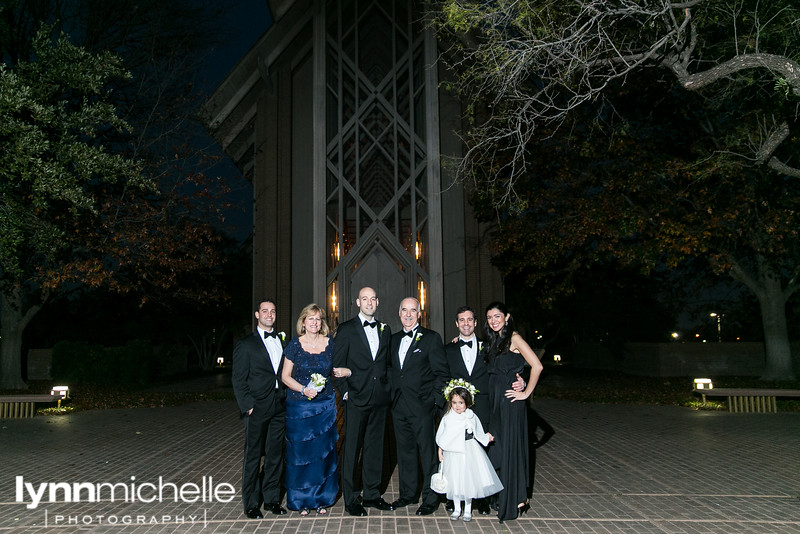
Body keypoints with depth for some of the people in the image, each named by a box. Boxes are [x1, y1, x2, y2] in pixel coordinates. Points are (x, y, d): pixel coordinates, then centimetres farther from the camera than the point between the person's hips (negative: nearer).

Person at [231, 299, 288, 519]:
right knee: (253, 457, 4)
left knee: (275, 455, 11)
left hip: (279, 408, 4)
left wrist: (287, 399, 2)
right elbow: (238, 380, -4)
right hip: (257, 409, -4)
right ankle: (251, 504, 16)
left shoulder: (282, 341, 11)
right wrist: (248, 406, -12)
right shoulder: (245, 344, -1)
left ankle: (271, 499, 24)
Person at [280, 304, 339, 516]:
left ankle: (321, 498, 21)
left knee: (323, 450, 7)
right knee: (300, 452, 5)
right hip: (299, 405, -2)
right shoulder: (295, 344, -4)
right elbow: (285, 376, -3)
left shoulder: (330, 343, 1)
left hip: (325, 405, 2)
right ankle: (302, 500, 19)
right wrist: (303, 389, -15)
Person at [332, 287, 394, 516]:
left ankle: (372, 494, 24)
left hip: (380, 399, 5)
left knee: (375, 448, 12)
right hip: (356, 398, -4)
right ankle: (350, 499, 13)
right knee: (352, 448, 2)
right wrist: (345, 392, -9)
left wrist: (387, 388, 6)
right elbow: (337, 365, -3)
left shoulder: (385, 330, 13)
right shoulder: (346, 329, -2)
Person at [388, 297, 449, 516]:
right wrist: (392, 395, 8)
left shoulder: (431, 338, -4)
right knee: (405, 451, 14)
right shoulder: (394, 339, 13)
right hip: (399, 406, 6)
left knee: (428, 452, 1)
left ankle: (430, 498, 13)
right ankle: (408, 494, 27)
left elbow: (441, 373, -6)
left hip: (422, 406, -5)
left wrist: (436, 400, -12)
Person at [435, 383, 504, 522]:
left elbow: (478, 434, 11)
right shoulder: (447, 418, -4)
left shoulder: (471, 417, -4)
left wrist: (487, 438, 2)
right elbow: (441, 438, 3)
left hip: (468, 453, 0)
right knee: (454, 481, 7)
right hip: (452, 454, 1)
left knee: (468, 480, 4)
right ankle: (456, 509, 24)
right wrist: (440, 452, 1)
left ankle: (467, 510, 20)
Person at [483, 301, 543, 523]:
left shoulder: (514, 338, -10)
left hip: (510, 400, -8)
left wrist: (526, 392, -14)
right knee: (498, 447, 11)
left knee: (510, 445, -2)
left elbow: (537, 366, -18)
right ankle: (503, 496, 23)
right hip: (495, 400, 8)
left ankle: (518, 499, 9)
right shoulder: (494, 341, 14)